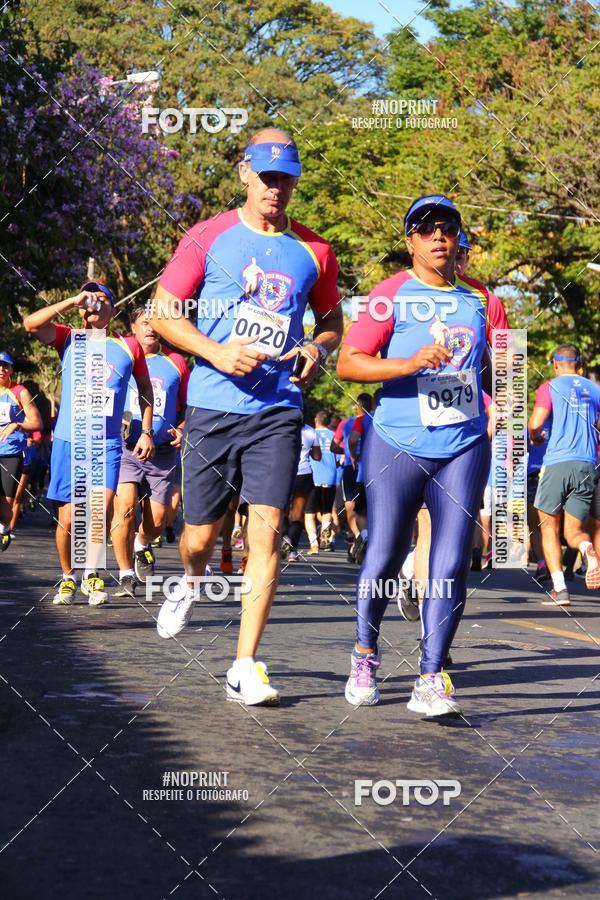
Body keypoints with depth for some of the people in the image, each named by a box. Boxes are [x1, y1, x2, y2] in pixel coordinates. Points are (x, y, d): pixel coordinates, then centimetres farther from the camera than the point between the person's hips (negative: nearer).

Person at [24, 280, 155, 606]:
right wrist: (72, 301, -9)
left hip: (107, 444, 0)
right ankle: (68, 578, 22)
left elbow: (145, 389, 19)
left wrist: (146, 432, 11)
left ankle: (91, 574, -2)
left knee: (103, 505, -19)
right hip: (68, 441, 0)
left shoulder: (128, 346, 8)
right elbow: (31, 323, -12)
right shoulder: (69, 338, 5)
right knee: (67, 518, 2)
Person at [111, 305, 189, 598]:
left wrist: (182, 430, 1)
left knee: (156, 520, 0)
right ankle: (126, 576, -11)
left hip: (162, 451, 2)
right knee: (125, 505, -21)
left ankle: (142, 545, 37)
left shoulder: (176, 363, 10)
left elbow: (187, 406, 20)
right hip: (125, 449, -2)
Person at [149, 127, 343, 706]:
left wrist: (318, 349, 0)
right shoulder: (210, 237, 2)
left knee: (267, 533, -10)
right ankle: (191, 582, 44)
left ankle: (245, 668, -5)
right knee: (201, 534, 5)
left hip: (278, 412, 1)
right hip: (213, 406, -1)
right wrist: (216, 352, -12)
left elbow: (331, 319, 23)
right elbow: (163, 312, 3)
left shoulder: (313, 251, 8)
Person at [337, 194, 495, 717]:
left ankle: (431, 681, -2)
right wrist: (410, 363, -19)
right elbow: (348, 363, -7)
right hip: (398, 446, -3)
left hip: (464, 448, 3)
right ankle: (365, 656, 25)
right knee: (383, 559, 1)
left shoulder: (478, 299, 13)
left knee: (451, 566, -5)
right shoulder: (391, 294, 0)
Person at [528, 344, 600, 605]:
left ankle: (559, 589, -5)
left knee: (549, 526, 9)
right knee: (574, 530, 9)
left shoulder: (549, 387, 2)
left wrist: (533, 437, 13)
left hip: (557, 461, -3)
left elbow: (535, 424, -9)